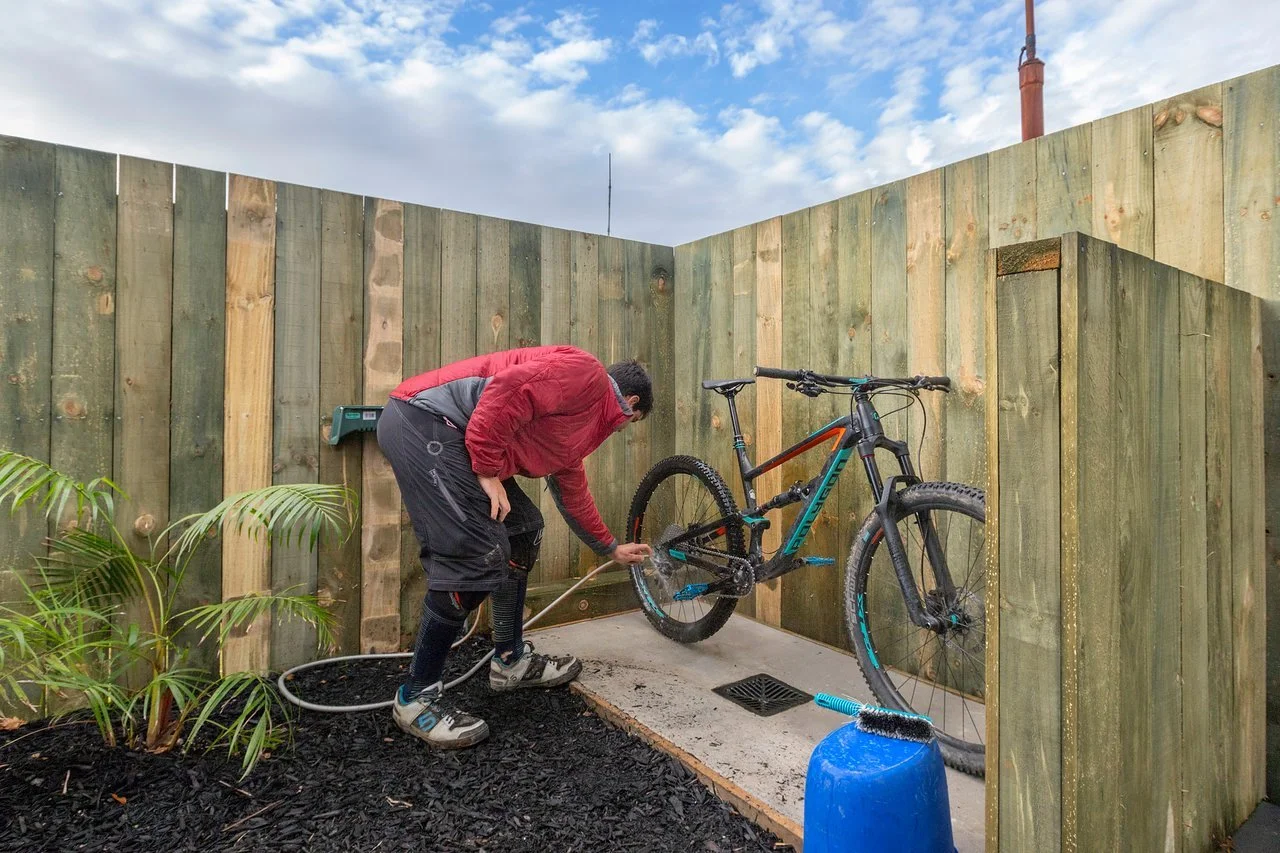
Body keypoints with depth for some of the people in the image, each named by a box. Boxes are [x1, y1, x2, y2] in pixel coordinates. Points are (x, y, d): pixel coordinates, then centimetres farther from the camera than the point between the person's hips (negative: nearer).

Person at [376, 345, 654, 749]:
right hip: (423, 419, -11)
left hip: (449, 436, 11)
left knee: (521, 532, 13)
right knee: (476, 556, -13)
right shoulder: (588, 374, -7)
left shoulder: (584, 424, 23)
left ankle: (511, 660, 25)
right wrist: (489, 472, -16)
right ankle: (416, 697, 4)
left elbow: (573, 495, 33)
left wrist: (612, 548, 42)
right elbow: (506, 390, -21)